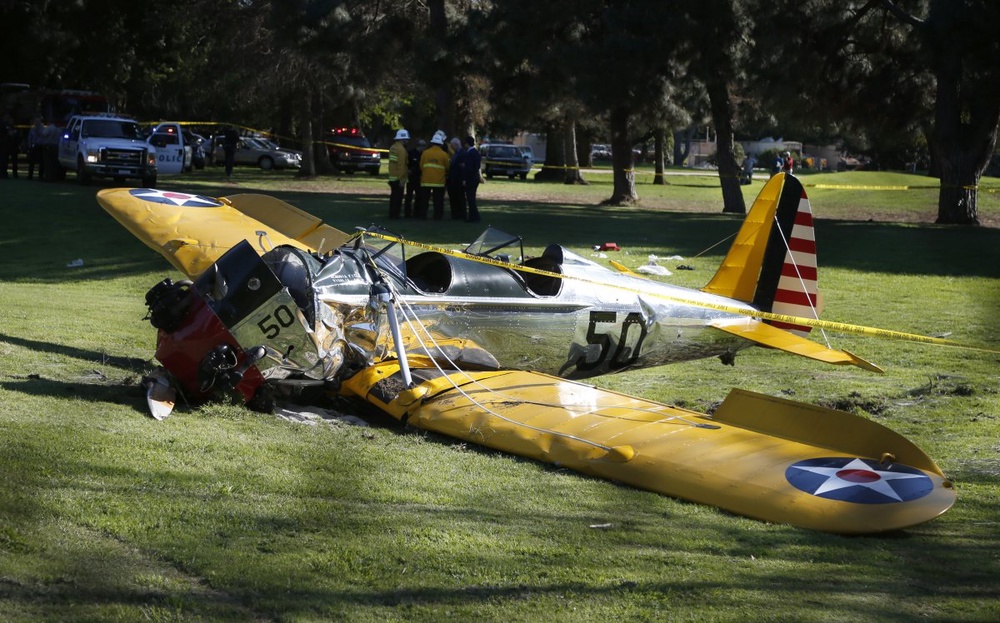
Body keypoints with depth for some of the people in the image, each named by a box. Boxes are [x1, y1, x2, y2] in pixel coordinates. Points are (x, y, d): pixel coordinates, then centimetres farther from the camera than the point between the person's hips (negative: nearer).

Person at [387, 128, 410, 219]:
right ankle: (395, 214, -3)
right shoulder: (401, 149, -16)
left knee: (393, 196, 14)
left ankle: (392, 214, 19)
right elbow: (401, 165, -20)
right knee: (398, 197, -4)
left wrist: (406, 171, 21)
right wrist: (402, 179, -19)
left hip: (392, 177, 9)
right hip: (399, 178, -9)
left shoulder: (392, 148, 13)